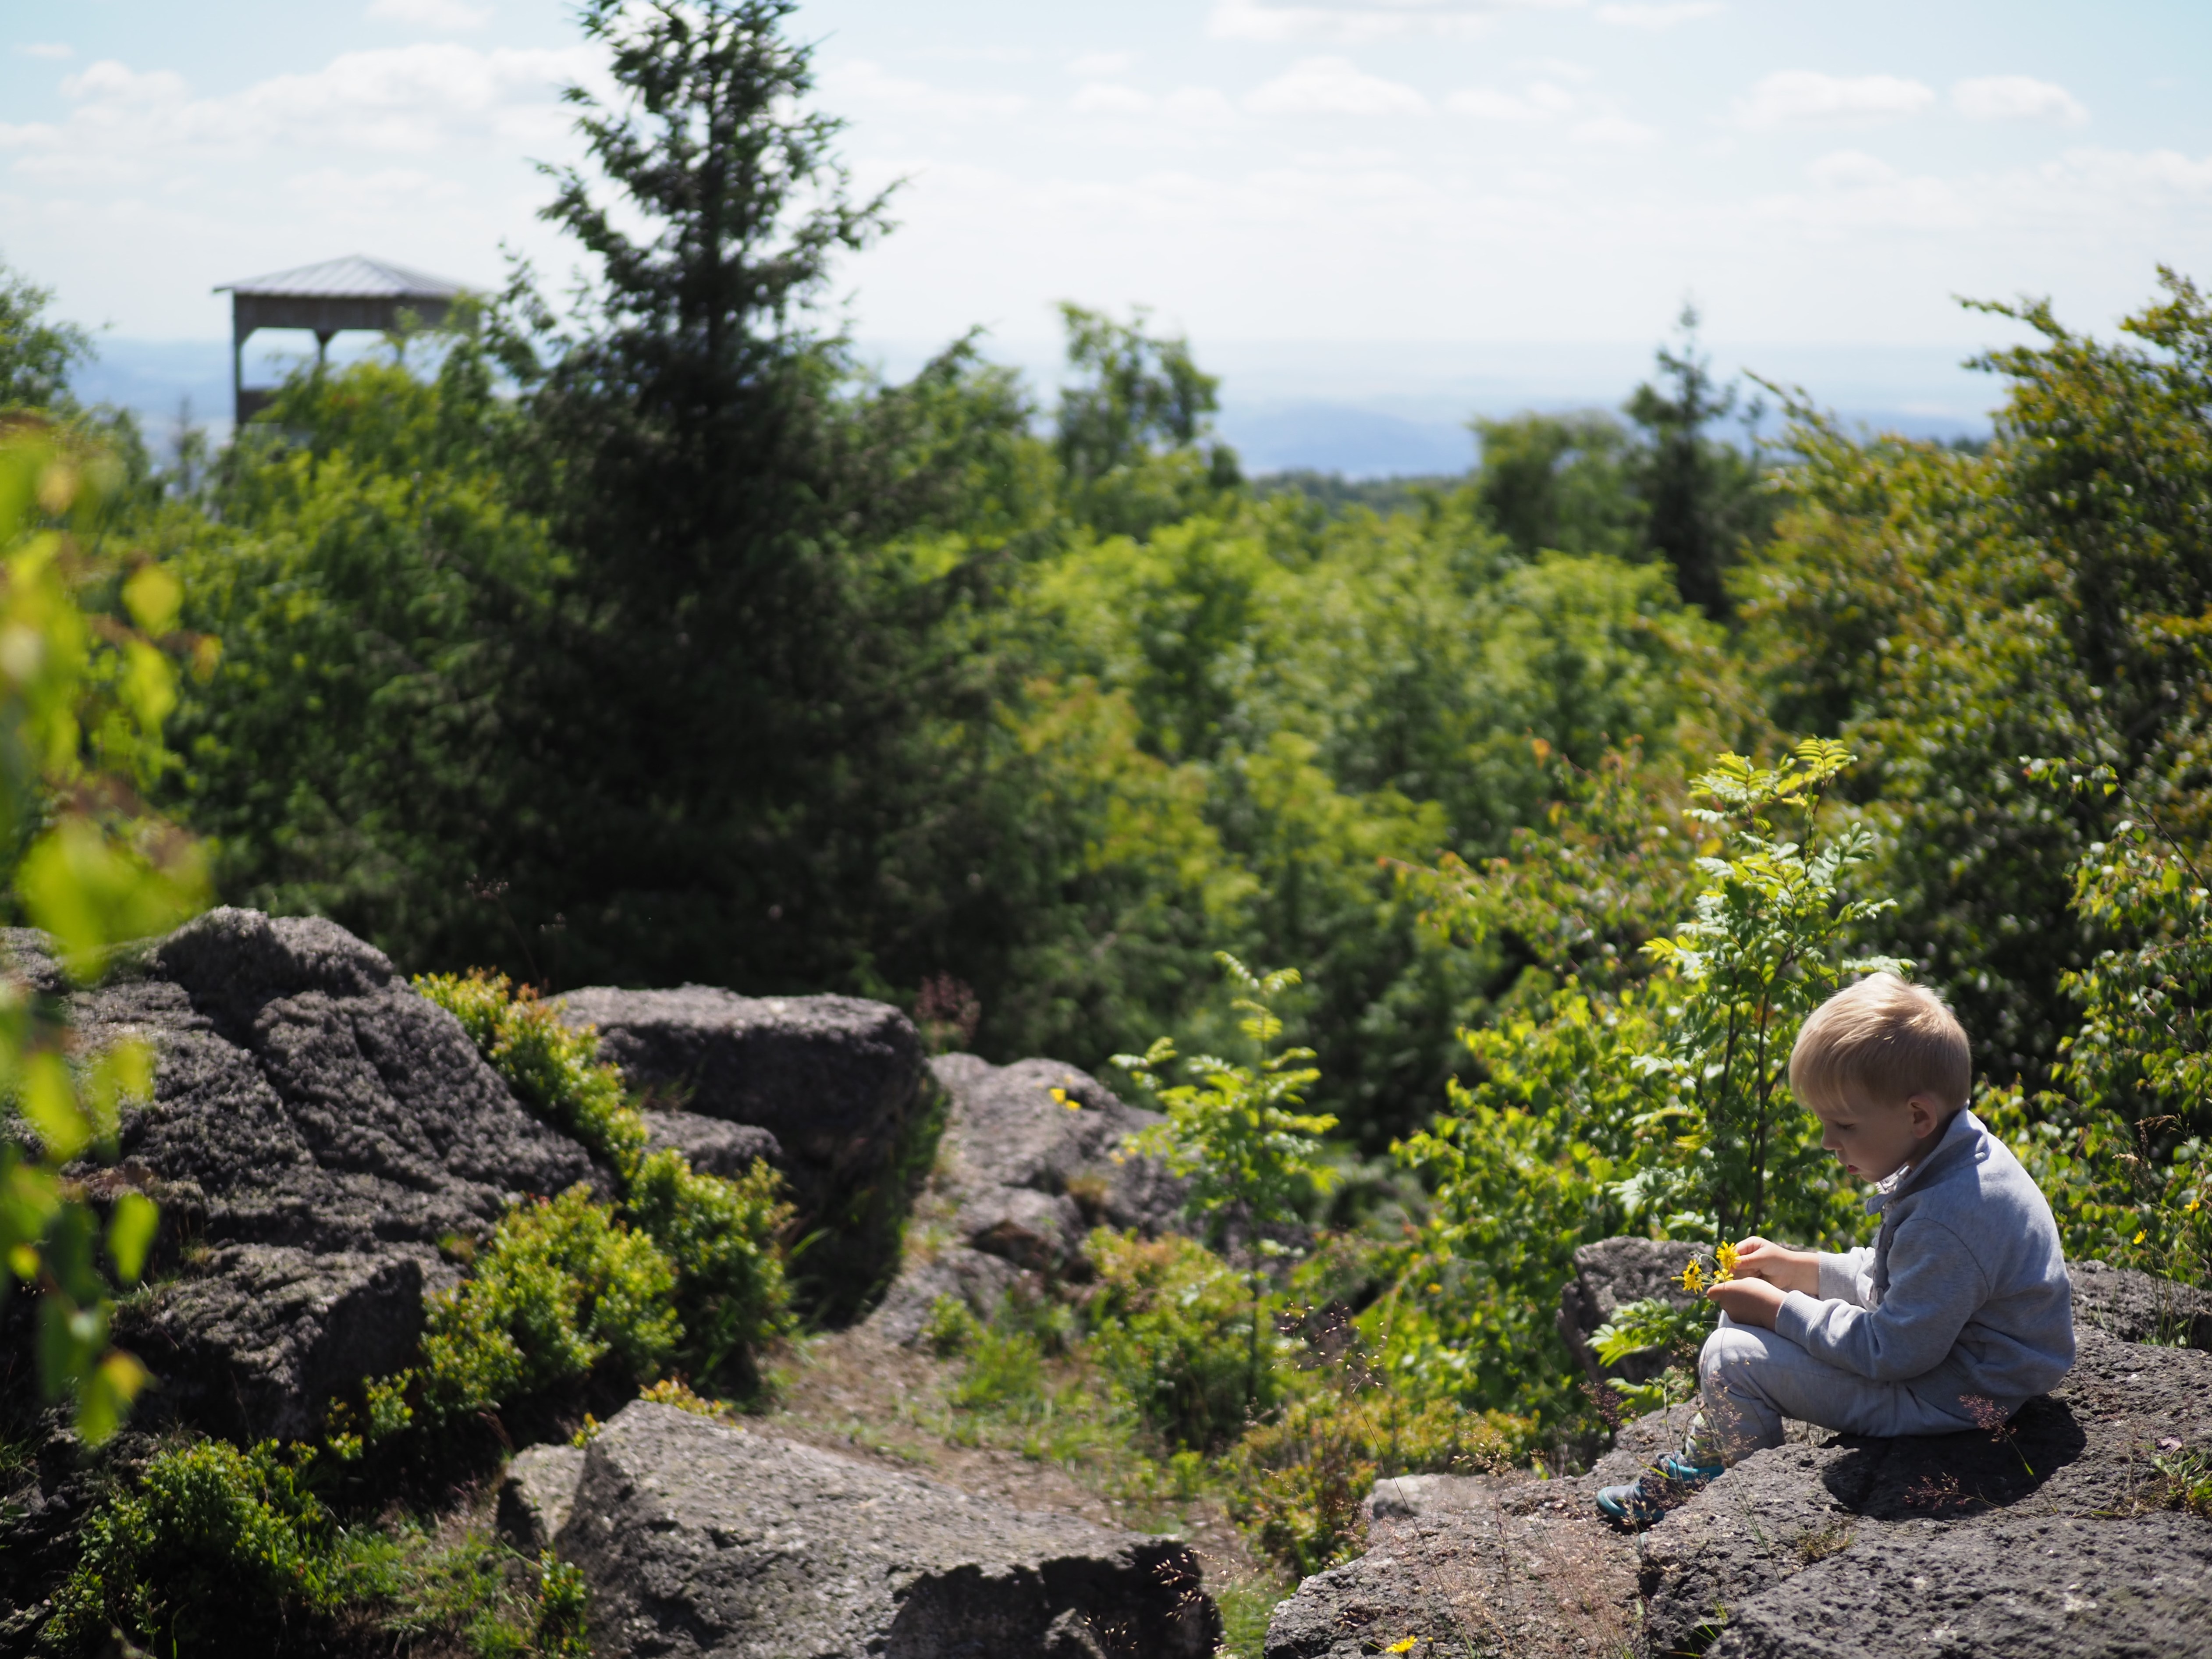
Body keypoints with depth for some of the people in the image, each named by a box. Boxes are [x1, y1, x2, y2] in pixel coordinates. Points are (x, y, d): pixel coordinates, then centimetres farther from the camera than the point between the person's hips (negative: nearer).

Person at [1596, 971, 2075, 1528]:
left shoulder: (1949, 1219, -34)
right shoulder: (1956, 1158, -1)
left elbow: (1895, 1351, -27)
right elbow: (1893, 1278, 15)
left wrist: (1780, 1310, -18)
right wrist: (1803, 1269, 5)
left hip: (1953, 1398, -11)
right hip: (1932, 1339, 11)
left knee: (1732, 1360, -13)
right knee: (1748, 1308, 14)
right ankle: (1699, 1462, 25)